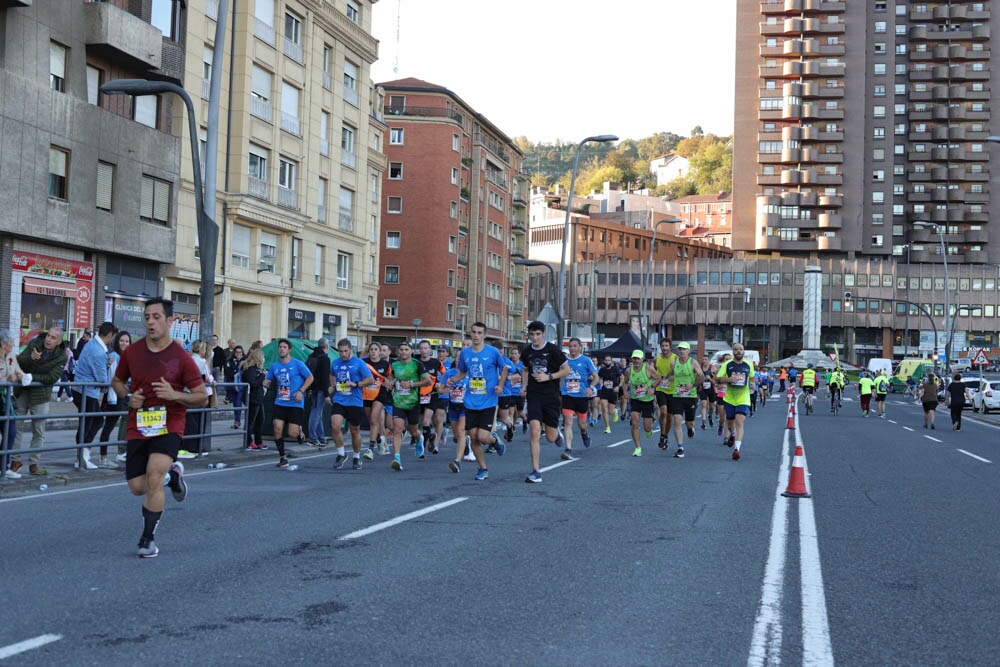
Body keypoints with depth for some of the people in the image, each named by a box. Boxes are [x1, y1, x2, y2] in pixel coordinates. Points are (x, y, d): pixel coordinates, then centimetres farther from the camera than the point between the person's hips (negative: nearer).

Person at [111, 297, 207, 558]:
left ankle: (148, 538, -4)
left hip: (169, 426, -4)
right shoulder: (131, 352, 1)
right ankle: (172, 472, 39)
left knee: (154, 479, -21)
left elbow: (202, 398, -4)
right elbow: (117, 381, 18)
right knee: (137, 487, 6)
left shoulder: (181, 358, -8)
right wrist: (128, 397, -4)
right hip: (138, 427, 4)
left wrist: (175, 395, -22)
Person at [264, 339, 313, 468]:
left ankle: (299, 429, 29)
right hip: (280, 403, 3)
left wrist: (301, 391, -11)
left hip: (296, 404, -3)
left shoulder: (298, 364, -5)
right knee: (277, 428, -12)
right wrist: (265, 383, -8)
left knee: (292, 434, -10)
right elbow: (268, 381, 16)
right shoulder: (274, 366, 7)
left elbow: (310, 377, 0)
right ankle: (282, 457, 3)